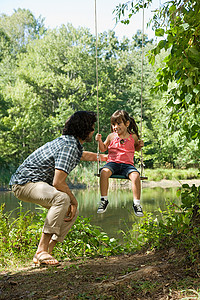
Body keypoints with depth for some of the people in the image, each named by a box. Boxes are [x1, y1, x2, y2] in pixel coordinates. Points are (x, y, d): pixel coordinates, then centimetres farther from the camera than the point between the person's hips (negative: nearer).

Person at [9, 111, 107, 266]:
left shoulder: (72, 142, 10)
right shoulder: (69, 146, -23)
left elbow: (83, 155, 36)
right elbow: (58, 182, -30)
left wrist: (103, 157, 50)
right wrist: (74, 200, -15)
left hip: (40, 183, 11)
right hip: (25, 182, -11)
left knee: (72, 212, 7)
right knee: (62, 198, -35)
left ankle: (44, 253, 3)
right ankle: (41, 251, -28)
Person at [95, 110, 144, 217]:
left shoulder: (133, 137, 8)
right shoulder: (111, 136, 9)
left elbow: (135, 148, 27)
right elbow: (103, 148, 21)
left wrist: (140, 145, 5)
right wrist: (100, 141, 2)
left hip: (127, 164, 0)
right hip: (112, 163, 0)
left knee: (135, 175, -31)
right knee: (104, 172, -32)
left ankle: (136, 203, -20)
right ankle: (104, 200, -21)